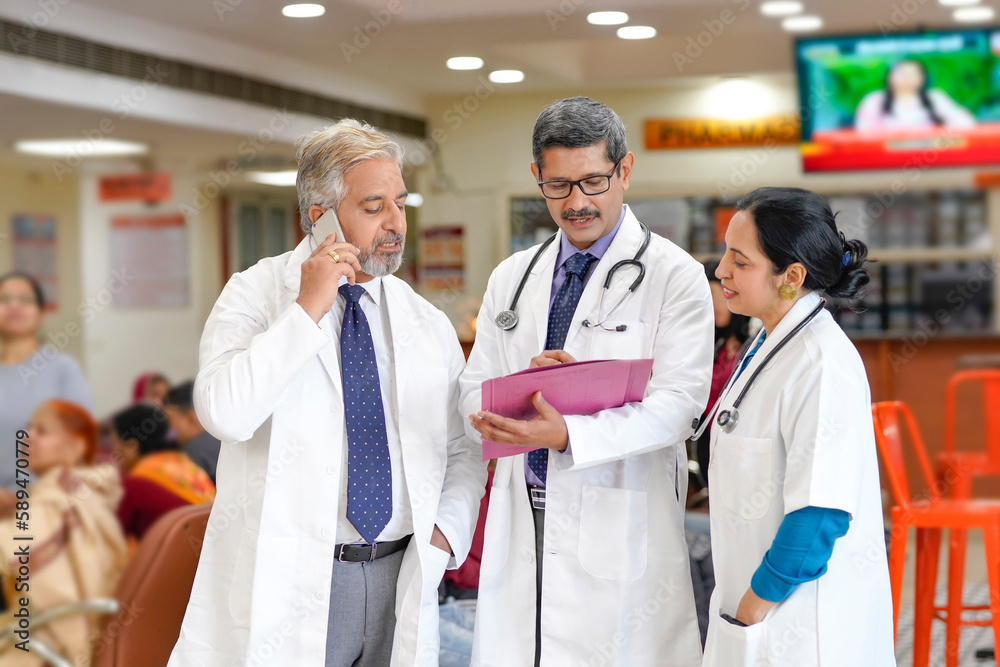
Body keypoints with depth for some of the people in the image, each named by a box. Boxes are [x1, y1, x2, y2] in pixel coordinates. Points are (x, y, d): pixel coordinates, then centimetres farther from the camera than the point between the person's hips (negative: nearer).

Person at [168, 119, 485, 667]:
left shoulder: (429, 325, 9)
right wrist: (307, 309, -17)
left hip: (400, 579, 4)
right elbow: (223, 413, -20)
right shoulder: (257, 293, -2)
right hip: (286, 583, -4)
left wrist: (445, 534, -1)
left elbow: (466, 450, 16)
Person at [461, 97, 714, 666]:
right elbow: (474, 393, 12)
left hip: (618, 529, -4)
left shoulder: (674, 275, -2)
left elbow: (675, 405, -13)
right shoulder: (511, 277, 14)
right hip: (522, 525, 4)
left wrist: (568, 434, -27)